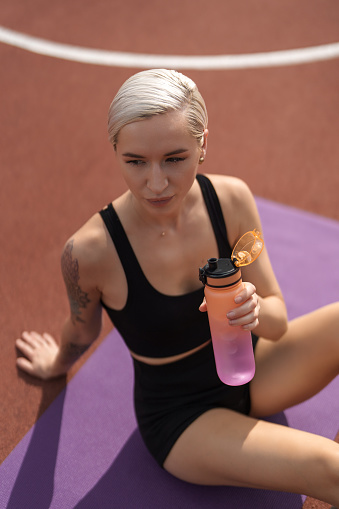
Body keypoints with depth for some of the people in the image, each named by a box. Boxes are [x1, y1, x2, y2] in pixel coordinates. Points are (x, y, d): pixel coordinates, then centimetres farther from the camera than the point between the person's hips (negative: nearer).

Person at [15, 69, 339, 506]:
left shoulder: (231, 199, -16)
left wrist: (253, 310, -30)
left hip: (250, 373, 5)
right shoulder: (89, 252, -27)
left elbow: (278, 322, -7)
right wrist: (57, 365, 18)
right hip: (181, 417, -4)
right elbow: (82, 334, -2)